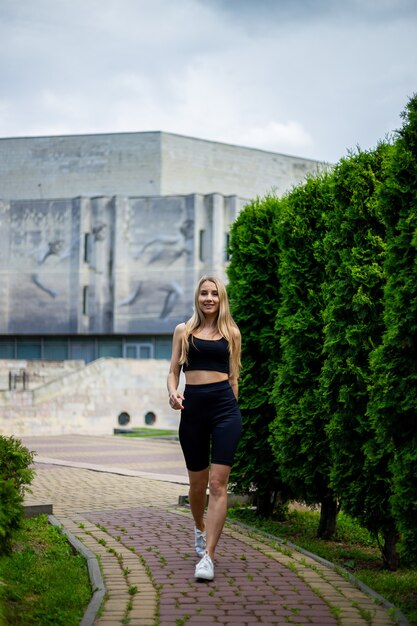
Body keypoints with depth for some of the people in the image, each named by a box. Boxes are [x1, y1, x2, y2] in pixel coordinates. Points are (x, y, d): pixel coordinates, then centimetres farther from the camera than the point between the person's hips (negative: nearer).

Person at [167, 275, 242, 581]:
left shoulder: (231, 332, 10)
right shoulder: (183, 330, 11)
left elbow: (233, 375, 13)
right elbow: (174, 370, 10)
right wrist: (173, 393, -10)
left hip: (224, 406, -1)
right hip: (193, 407, 1)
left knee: (218, 483, -10)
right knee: (198, 483, 11)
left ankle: (208, 556, -12)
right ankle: (200, 528, 42)